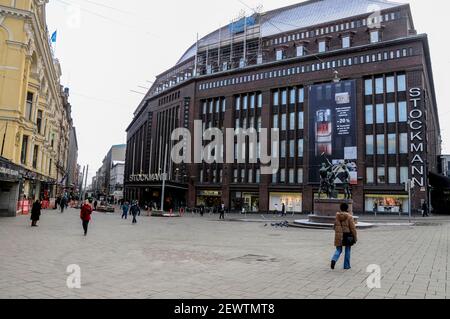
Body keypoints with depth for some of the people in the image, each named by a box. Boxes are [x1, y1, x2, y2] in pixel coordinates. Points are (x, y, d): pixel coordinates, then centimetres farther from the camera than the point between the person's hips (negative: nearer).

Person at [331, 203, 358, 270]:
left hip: (339, 236, 3)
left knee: (338, 250, 11)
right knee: (347, 250, 13)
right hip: (347, 235, -3)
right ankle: (346, 265, 20)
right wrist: (355, 237, -2)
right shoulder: (349, 216, -10)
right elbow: (353, 228, -10)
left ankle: (334, 260, -16)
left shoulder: (337, 216, 2)